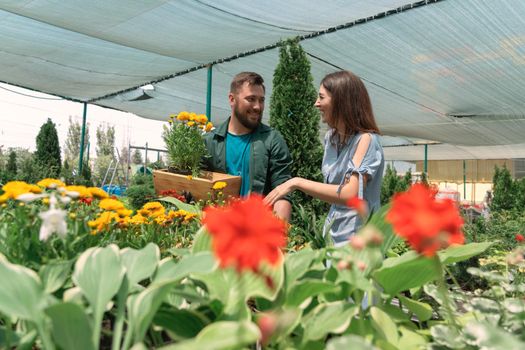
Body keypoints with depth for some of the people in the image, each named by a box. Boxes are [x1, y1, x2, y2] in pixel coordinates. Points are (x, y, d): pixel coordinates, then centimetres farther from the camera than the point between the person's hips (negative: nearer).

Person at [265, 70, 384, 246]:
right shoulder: (330, 137, 8)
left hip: (357, 237, -6)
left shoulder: (365, 139, -16)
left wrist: (297, 183, -24)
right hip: (332, 234, 7)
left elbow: (350, 195, -27)